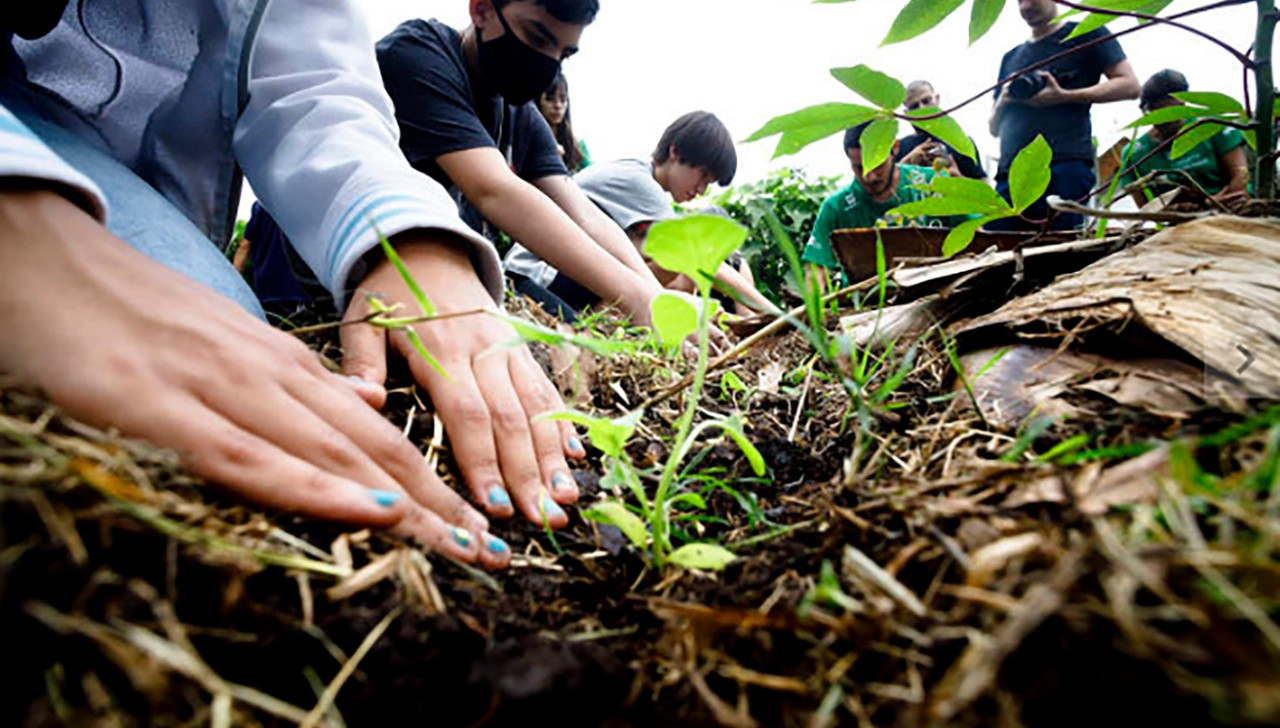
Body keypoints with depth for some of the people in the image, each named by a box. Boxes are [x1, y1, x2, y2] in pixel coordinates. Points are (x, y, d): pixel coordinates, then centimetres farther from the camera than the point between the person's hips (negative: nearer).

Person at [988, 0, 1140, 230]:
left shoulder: (1085, 34, 13)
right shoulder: (1011, 58, 28)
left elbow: (1129, 85, 3)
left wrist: (1064, 96, -8)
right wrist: (1002, 103, 5)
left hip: (1065, 167, -5)